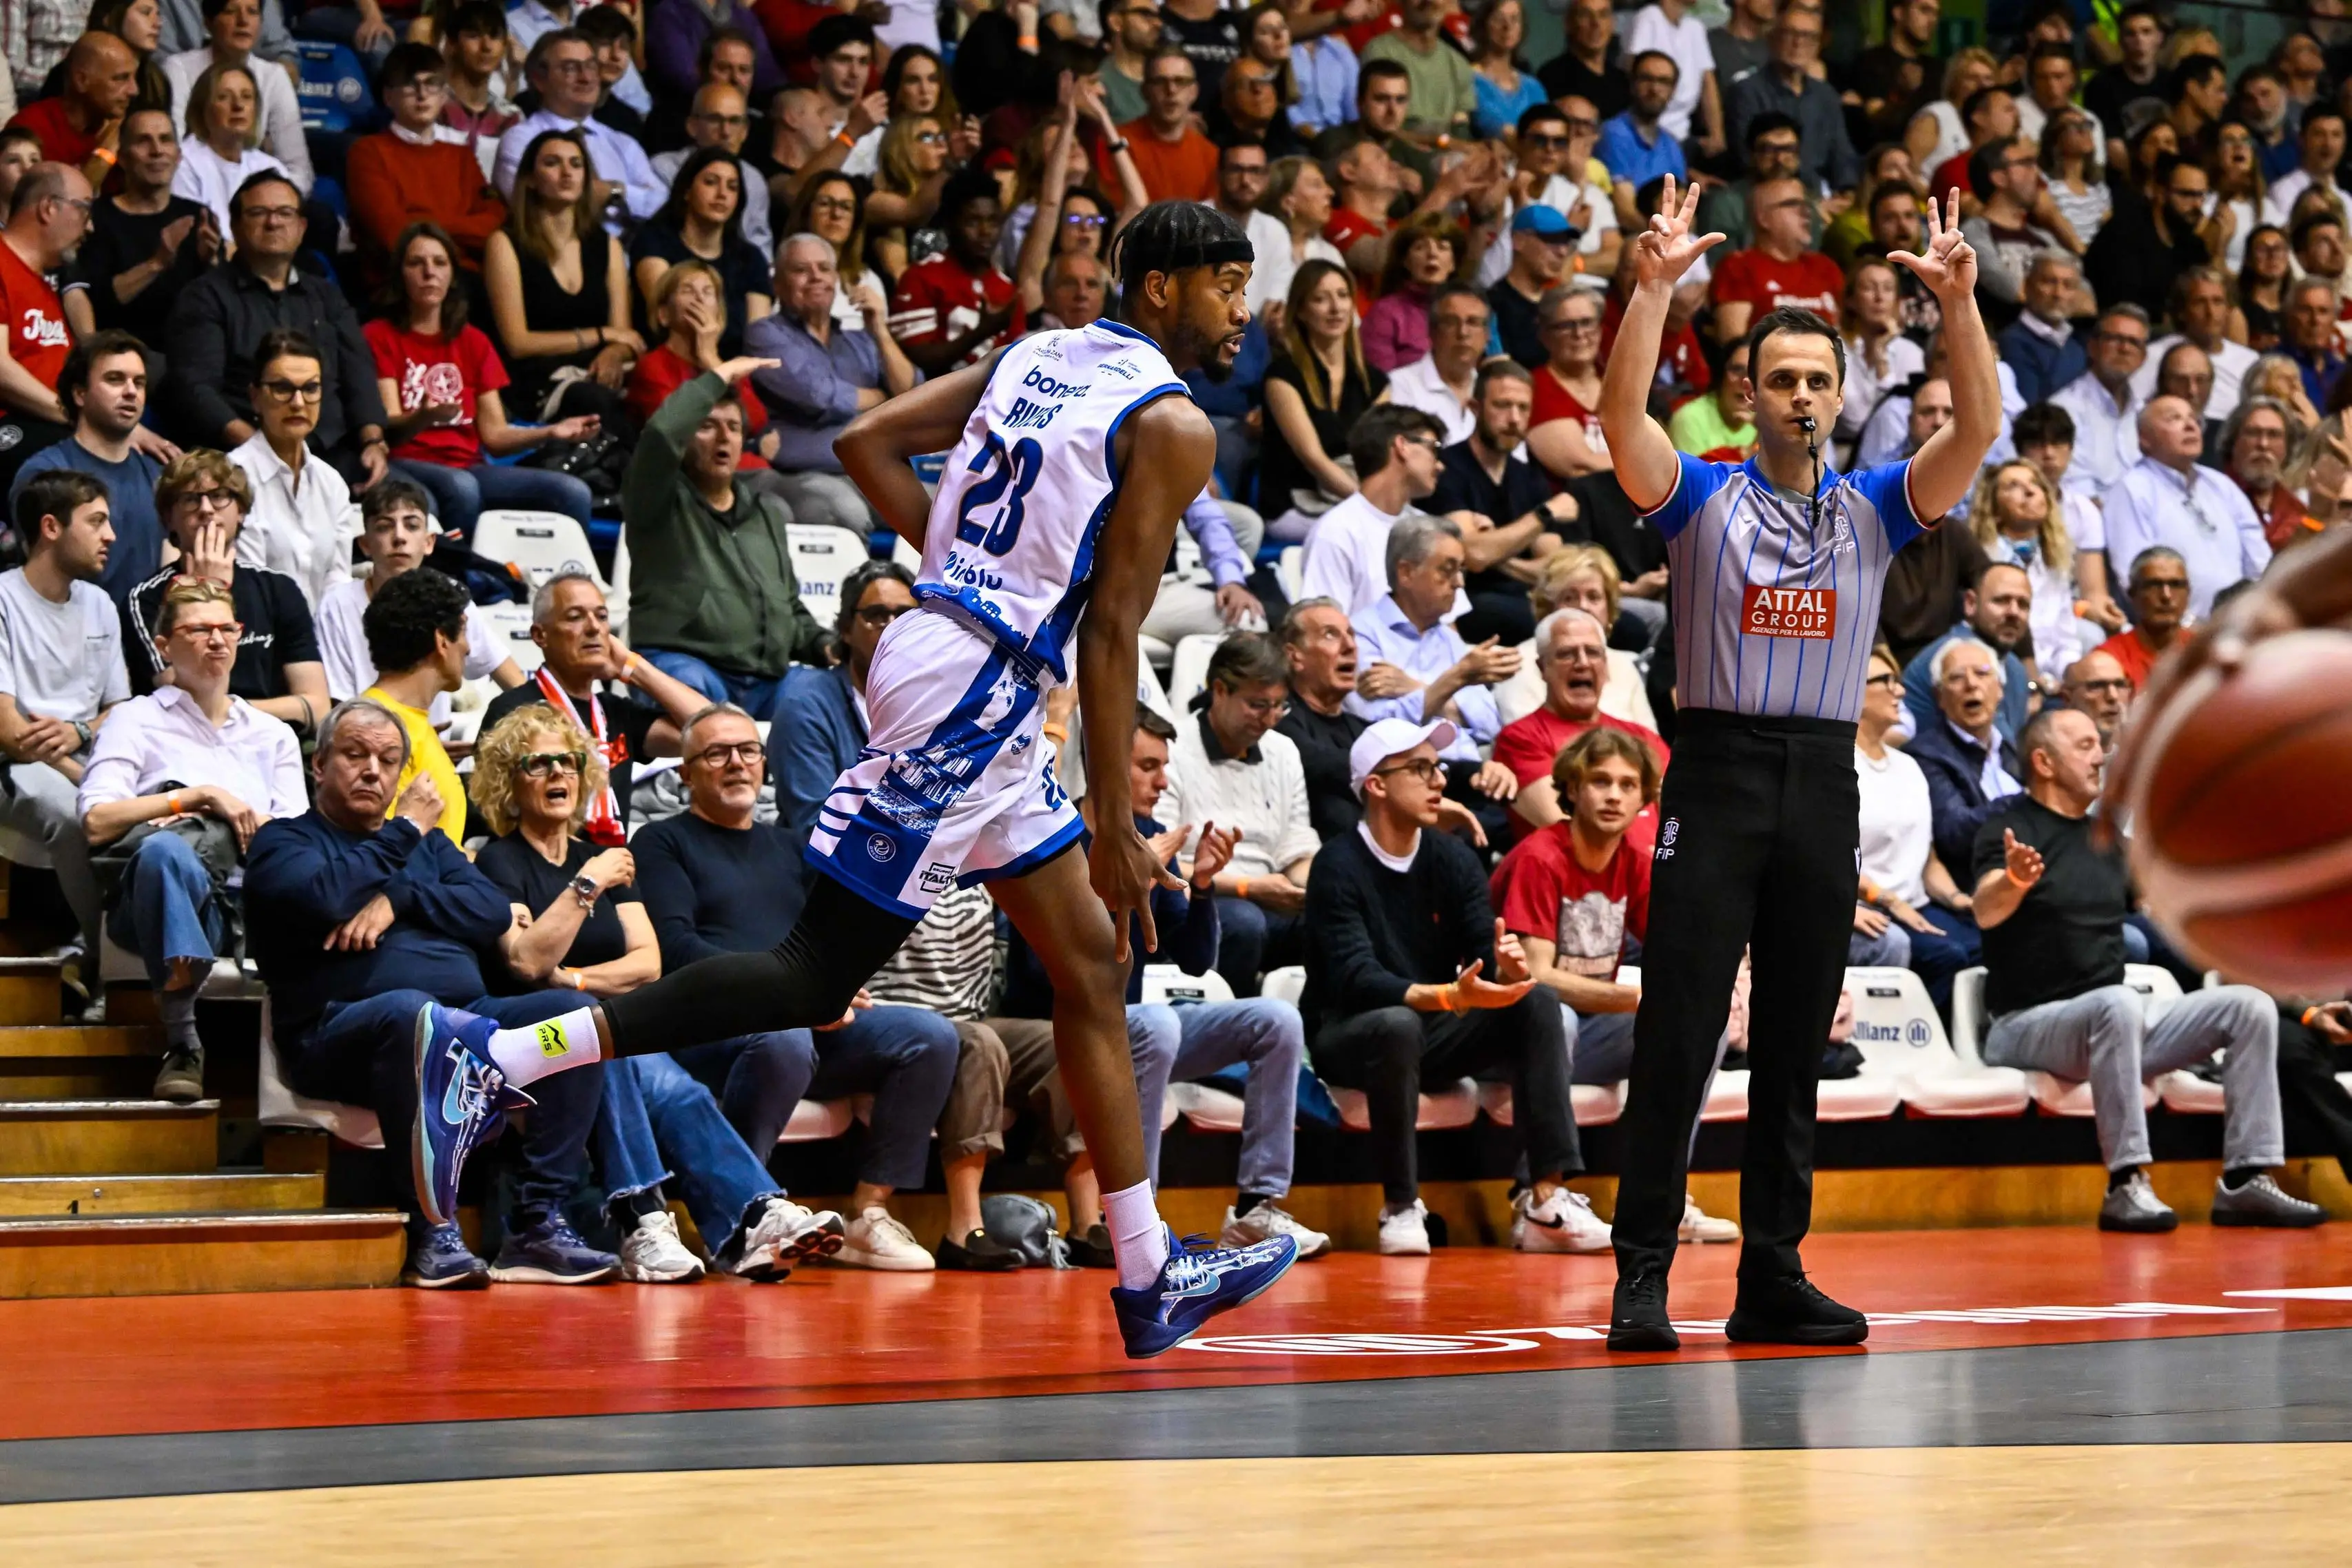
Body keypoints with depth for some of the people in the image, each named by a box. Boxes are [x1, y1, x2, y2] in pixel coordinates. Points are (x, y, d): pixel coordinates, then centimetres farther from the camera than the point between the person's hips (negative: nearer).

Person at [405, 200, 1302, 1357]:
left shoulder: (1040, 353, 17)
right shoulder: (1173, 425, -7)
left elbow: (868, 442, 14)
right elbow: (1110, 630, -12)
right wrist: (1113, 822, -9)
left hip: (940, 649, 10)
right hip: (977, 688, -10)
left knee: (1091, 966, 15)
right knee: (817, 976, -10)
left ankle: (1151, 1279, 19)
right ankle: (490, 1059, -15)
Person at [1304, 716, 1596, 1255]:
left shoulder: (1452, 859, 2)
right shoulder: (1340, 867, -16)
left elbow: (1487, 947, -7)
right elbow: (1356, 980, -28)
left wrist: (1507, 971, -33)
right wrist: (1449, 997, -42)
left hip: (1435, 1031, 6)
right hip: (1349, 1035, -6)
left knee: (1537, 1002, -17)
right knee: (1397, 1024, -38)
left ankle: (1545, 1200, -24)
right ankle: (1400, 1207, -25)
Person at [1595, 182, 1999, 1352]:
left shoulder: (1874, 508, 10)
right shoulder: (1702, 498, 3)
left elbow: (1976, 432, -3)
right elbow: (1622, 417, -15)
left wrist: (1960, 303, -15)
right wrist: (1656, 285, -24)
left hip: (1824, 786, 3)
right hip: (1717, 777, -3)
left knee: (1795, 1047, 7)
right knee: (1676, 1038, -6)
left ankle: (1773, 1277, 12)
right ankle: (1642, 1276, -5)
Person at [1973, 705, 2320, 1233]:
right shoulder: (2010, 830, -5)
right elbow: (1987, 911, -25)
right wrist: (2013, 880, -48)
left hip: (2113, 1026, 7)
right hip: (2028, 1025, -7)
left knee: (2251, 1006, -8)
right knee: (2119, 1003, -39)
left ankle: (2246, 1180, -12)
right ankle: (2127, 1185, -39)